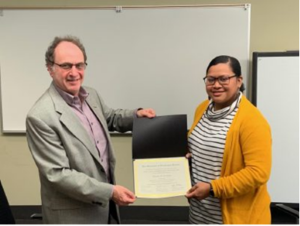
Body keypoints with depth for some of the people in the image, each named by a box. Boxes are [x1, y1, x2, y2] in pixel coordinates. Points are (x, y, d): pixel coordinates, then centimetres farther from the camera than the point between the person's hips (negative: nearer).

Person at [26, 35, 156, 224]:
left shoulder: (91, 95, -2)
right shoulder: (41, 116, -25)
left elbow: (110, 118, 18)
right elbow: (58, 174, -24)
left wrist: (136, 114, -1)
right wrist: (109, 192, -24)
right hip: (71, 213, -7)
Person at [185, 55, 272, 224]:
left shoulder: (252, 120, -21)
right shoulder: (202, 109, 3)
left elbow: (258, 173, -24)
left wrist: (212, 188, -23)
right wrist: (185, 157, -1)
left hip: (236, 215, -6)